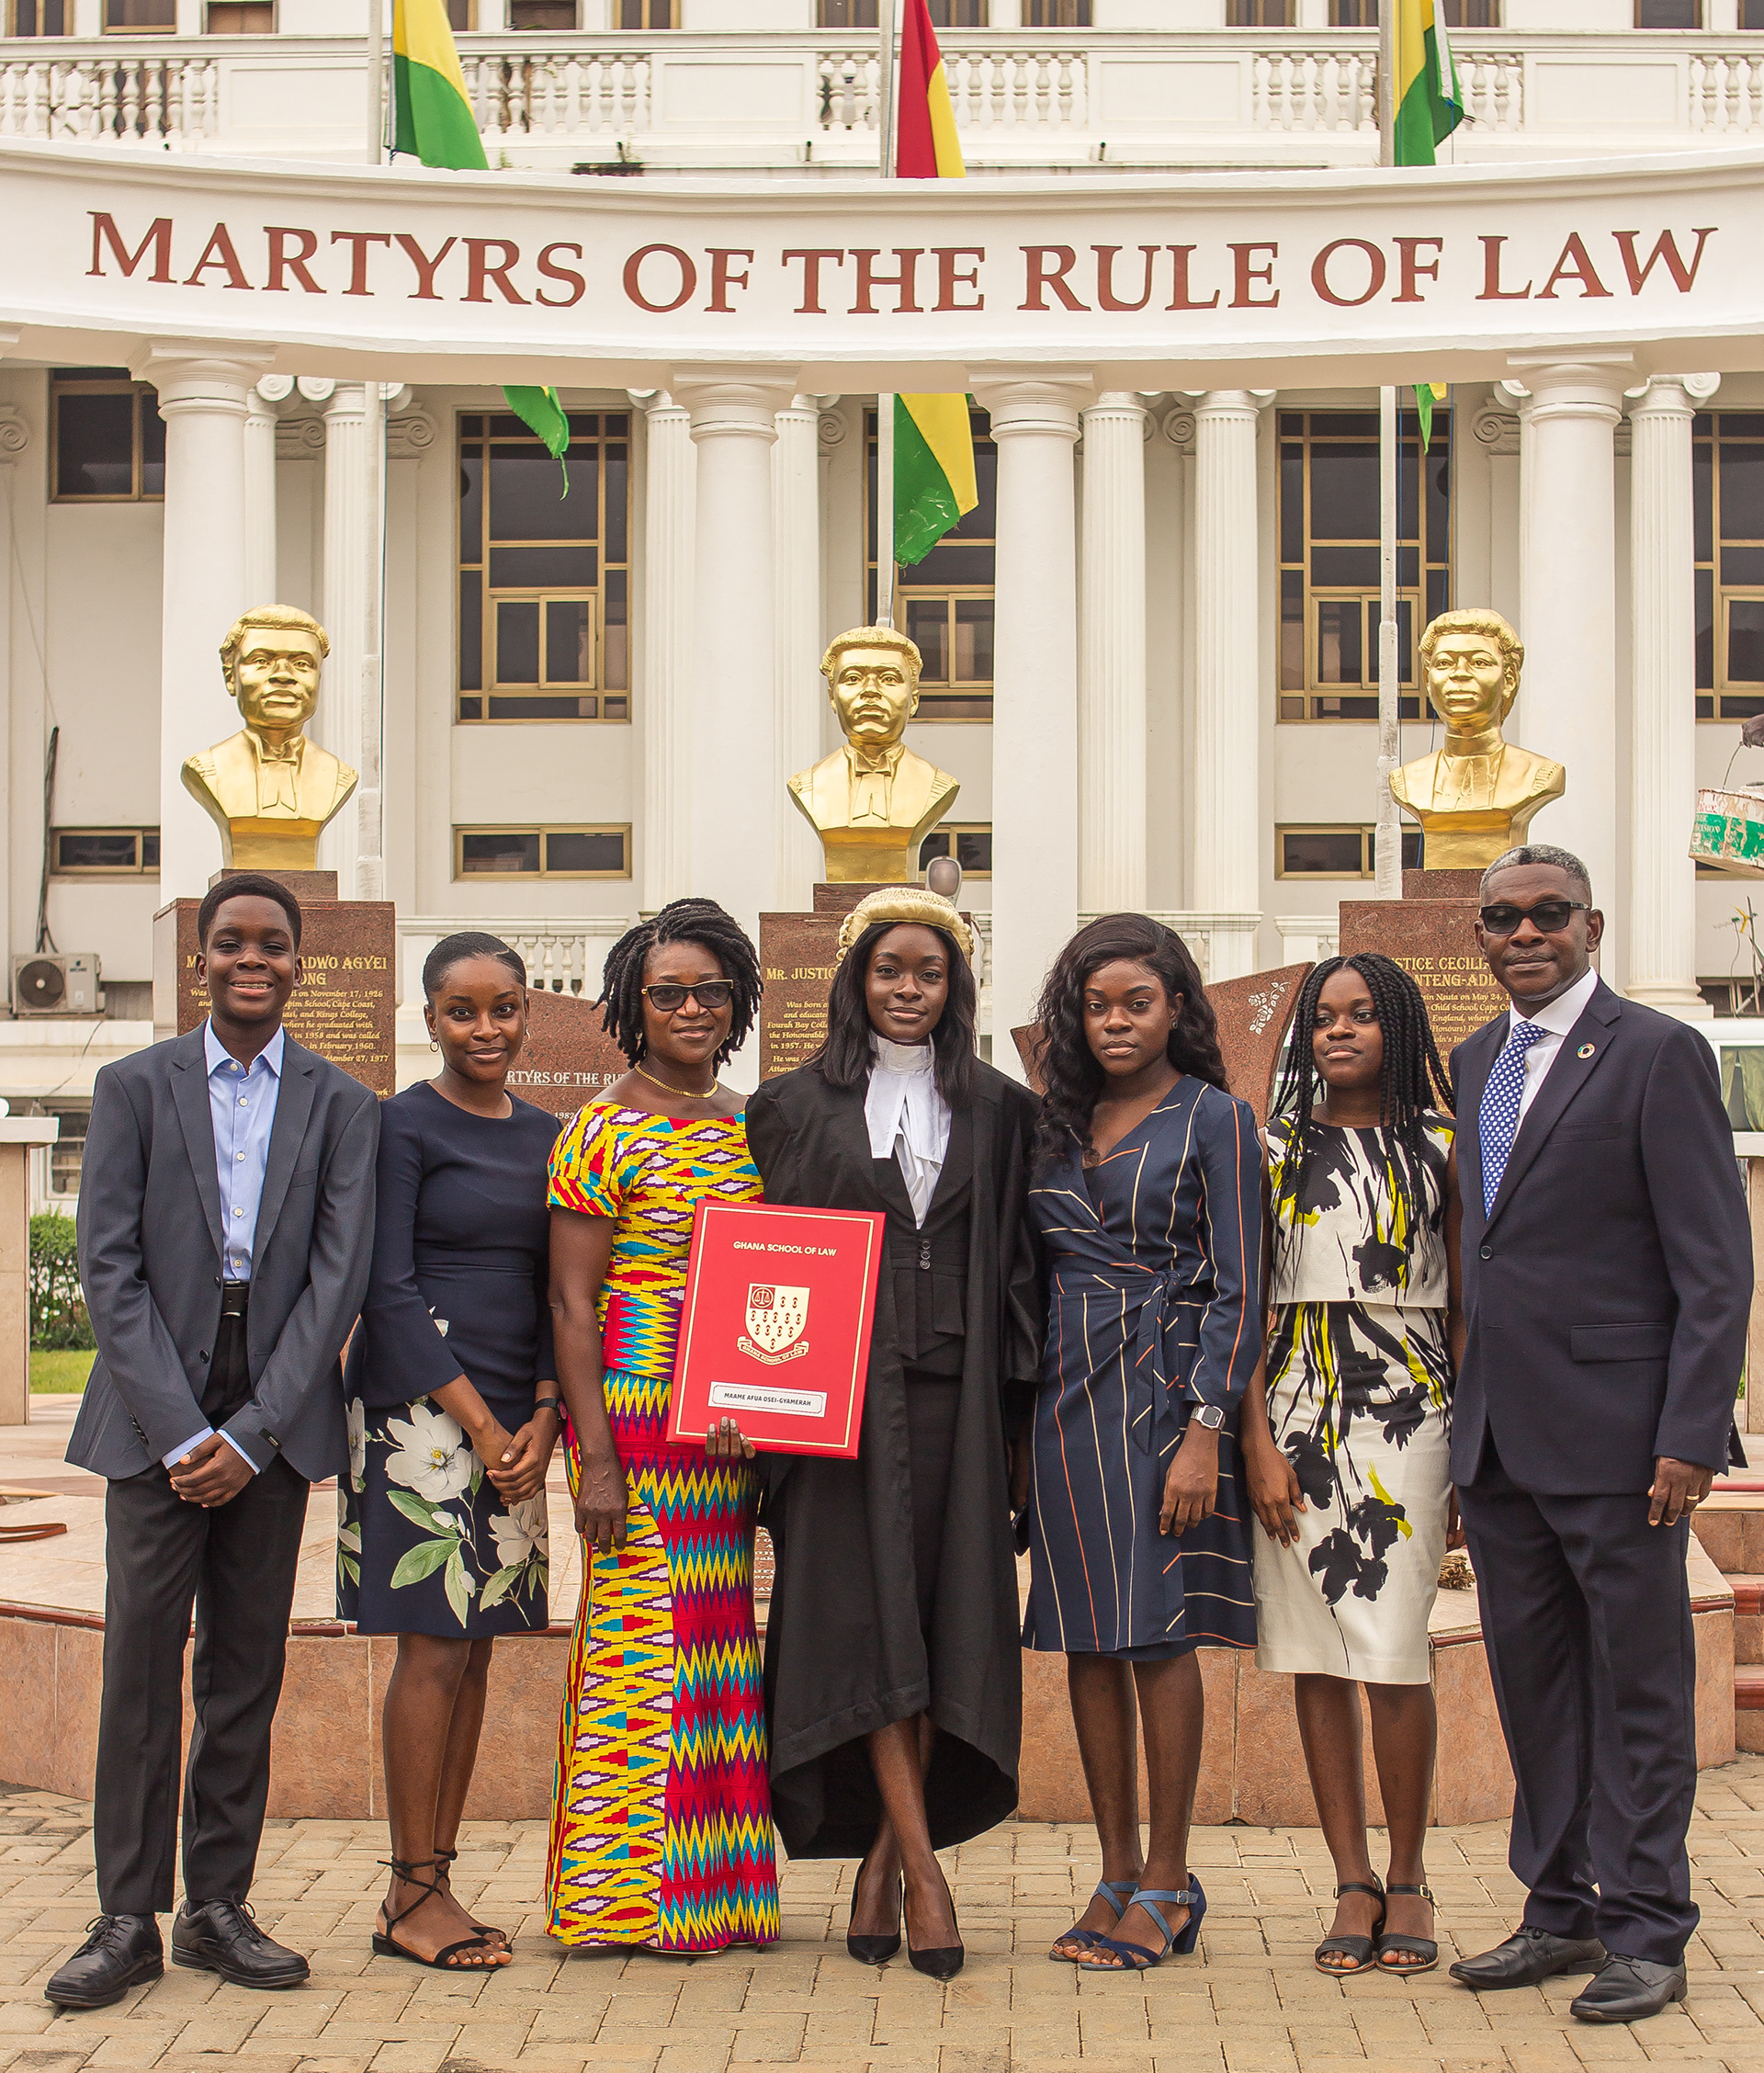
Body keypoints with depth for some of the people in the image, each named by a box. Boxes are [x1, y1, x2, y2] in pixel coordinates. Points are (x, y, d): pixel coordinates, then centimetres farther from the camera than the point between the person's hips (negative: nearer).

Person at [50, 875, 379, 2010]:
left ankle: (218, 1907, 14)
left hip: (275, 1416, 1)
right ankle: (129, 1917, 6)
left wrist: (253, 1432, -9)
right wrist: (178, 1429, -11)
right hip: (158, 1414, -1)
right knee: (142, 1661, -2)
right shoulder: (135, 1087, 4)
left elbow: (339, 1276, -1)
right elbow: (109, 1266, -2)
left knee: (248, 1669, 5)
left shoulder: (344, 1106, 5)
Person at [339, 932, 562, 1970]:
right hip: (420, 1407, -6)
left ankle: (434, 1881, 13)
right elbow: (389, 1288, -9)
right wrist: (477, 1419, -12)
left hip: (514, 1422, 6)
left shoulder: (545, 1136, 14)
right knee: (435, 1644, -6)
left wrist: (542, 1418, 0)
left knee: (477, 1647, 6)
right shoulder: (404, 1126, -3)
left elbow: (557, 1289, 14)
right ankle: (414, 1894, 2)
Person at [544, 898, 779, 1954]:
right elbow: (572, 1304, -8)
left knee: (718, 1630, 8)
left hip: (735, 1423, 6)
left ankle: (712, 1886, 16)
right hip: (635, 1410, -6)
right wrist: (595, 1460, -14)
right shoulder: (602, 1134, -5)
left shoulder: (751, 1123, 13)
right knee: (643, 1623, -5)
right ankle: (633, 1894, 5)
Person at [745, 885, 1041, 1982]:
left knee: (938, 1618, 0)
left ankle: (881, 1861, 10)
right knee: (866, 1613, -7)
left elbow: (1016, 1262, 10)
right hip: (842, 1388, -1)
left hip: (952, 1391, 2)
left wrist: (1015, 1398, 1)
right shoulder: (799, 1105, 8)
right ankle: (921, 1865, -8)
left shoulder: (997, 1108, 11)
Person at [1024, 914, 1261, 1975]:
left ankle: (1168, 1882, 5)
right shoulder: (1059, 1122, 12)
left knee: (1158, 1631, -4)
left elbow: (1238, 1290, -7)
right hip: (1066, 1396, 5)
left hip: (1165, 1389, -5)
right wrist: (1021, 1415, 9)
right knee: (1088, 1639, 6)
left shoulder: (1213, 1119, -3)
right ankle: (1118, 1874, 15)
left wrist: (1204, 1429, -15)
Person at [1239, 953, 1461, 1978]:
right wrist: (1260, 1443, -4)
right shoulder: (1279, 1151, 9)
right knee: (1315, 1660, 3)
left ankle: (1409, 1881, 8)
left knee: (1393, 1658, -7)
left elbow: (1469, 1308, 6)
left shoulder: (1439, 1150, 6)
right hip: (1297, 1414, 2)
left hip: (1405, 1415, -2)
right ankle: (1354, 1884, 12)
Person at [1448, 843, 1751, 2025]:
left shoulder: (1658, 1053, -6)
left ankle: (1646, 1935, 12)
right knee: (1532, 1678, 13)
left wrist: (1692, 1435, -16)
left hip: (1611, 1432, -6)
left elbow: (1716, 1263, -10)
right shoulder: (1475, 1061, 15)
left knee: (1637, 1683, 3)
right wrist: (1465, 1414, 9)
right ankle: (1562, 1912, 24)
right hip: (1496, 1433, 7)